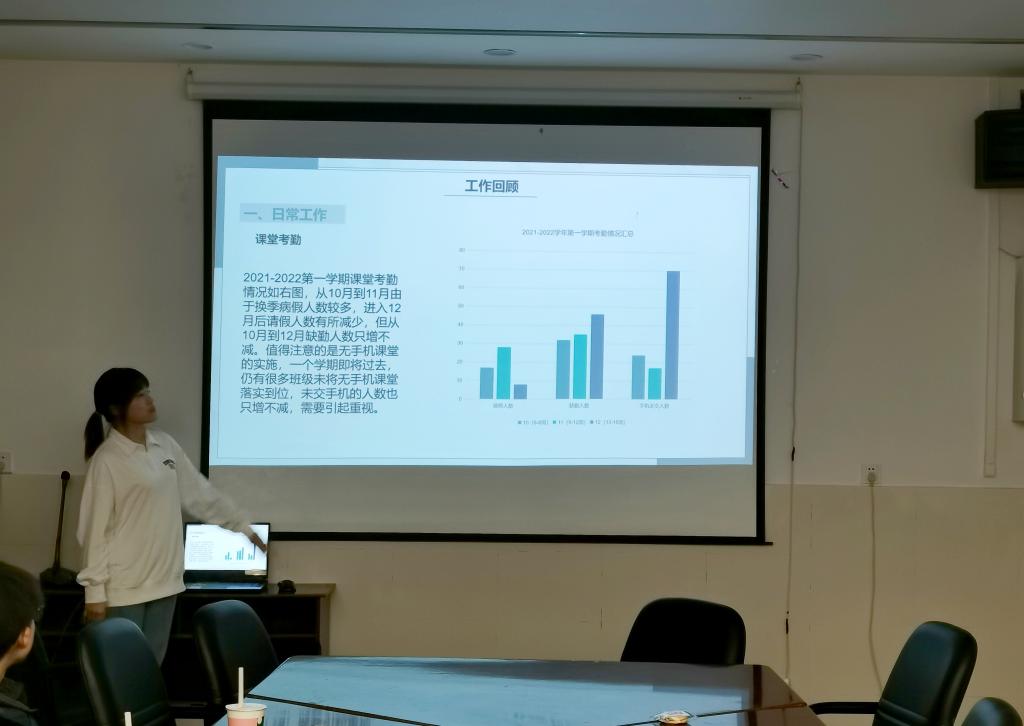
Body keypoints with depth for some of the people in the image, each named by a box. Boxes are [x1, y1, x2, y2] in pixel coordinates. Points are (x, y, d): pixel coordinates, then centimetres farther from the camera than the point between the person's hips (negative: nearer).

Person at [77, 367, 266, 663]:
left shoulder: (164, 444, 6)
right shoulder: (107, 460, -13)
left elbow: (199, 492, 16)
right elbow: (95, 529, -12)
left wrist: (243, 526, 19)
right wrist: (95, 591, -13)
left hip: (164, 580, 6)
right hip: (124, 588, -6)